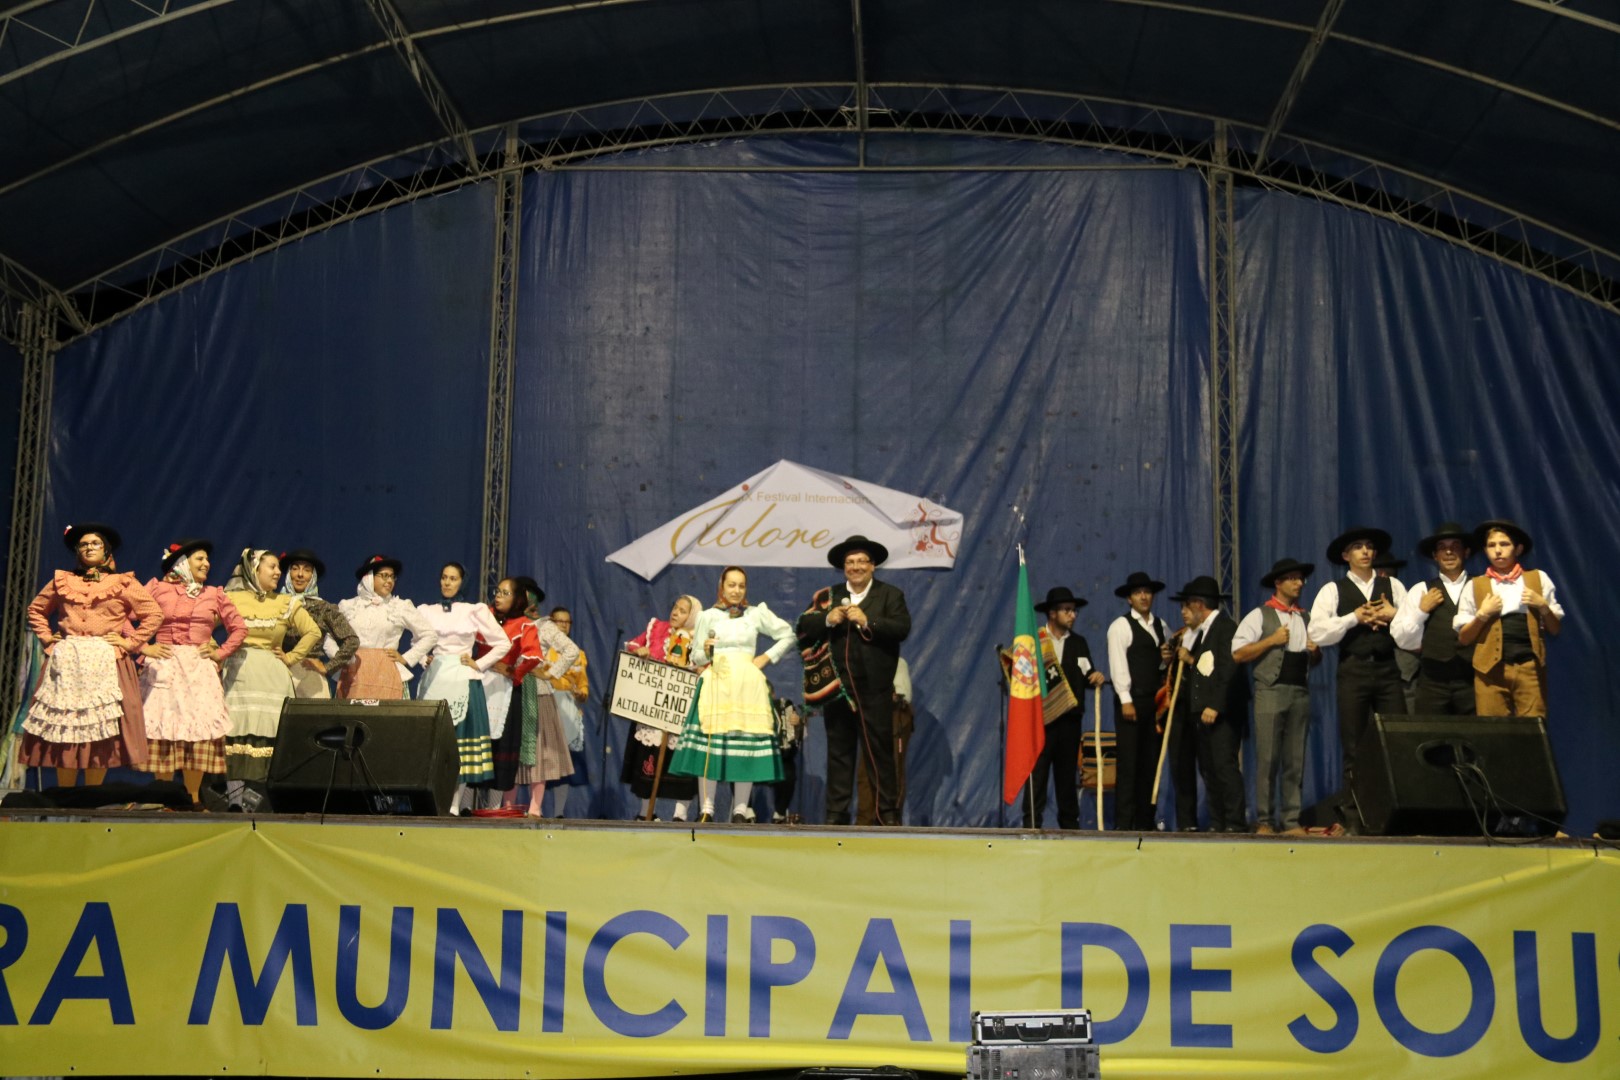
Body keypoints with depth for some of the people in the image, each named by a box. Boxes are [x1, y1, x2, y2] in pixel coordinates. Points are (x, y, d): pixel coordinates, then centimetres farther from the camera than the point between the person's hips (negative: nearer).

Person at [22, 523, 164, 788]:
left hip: (105, 663, -2)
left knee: (101, 734, -6)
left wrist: (130, 642, -4)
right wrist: (45, 637, 12)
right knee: (63, 729, -2)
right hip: (66, 662, 2)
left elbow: (154, 614, 2)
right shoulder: (62, 581, 15)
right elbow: (35, 610, 27)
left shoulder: (123, 583, 7)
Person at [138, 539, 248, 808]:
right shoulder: (157, 588, 7)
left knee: (199, 727, -7)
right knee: (163, 726, -5)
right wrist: (143, 647, -5)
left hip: (199, 668, 2)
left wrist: (221, 653, 5)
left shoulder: (214, 594, 14)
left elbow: (239, 628, 16)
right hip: (164, 668, -2)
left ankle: (193, 797, -2)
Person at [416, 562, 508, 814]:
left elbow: (503, 643, 8)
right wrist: (423, 660, 6)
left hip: (462, 682, -2)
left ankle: (455, 803, -5)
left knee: (460, 736, -6)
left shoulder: (475, 612, 5)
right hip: (434, 680, 2)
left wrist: (479, 665, 1)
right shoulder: (426, 611, 12)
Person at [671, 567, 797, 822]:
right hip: (715, 684, -1)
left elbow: (787, 635, 16)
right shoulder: (707, 616, 9)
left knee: (747, 743, -4)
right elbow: (696, 658, 12)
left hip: (747, 685, 1)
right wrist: (705, 652, -10)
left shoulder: (757, 613, 10)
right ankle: (707, 809, -6)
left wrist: (766, 658, 6)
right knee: (709, 743, -9)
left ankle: (740, 810, 1)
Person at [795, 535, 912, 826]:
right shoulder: (828, 596, 12)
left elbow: (902, 628, -11)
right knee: (838, 752, 8)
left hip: (874, 690, -3)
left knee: (880, 750, -1)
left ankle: (888, 812, 3)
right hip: (836, 686, 3)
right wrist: (827, 619, -15)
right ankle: (836, 813, 13)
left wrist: (867, 622, -20)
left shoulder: (890, 595, 5)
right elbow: (803, 629, 3)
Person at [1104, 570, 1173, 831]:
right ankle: (1124, 823, -5)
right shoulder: (1120, 626, -1)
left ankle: (1145, 821, 10)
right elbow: (1118, 665, -8)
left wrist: (1167, 661, 1)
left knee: (1151, 762, 5)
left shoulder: (1161, 626, 18)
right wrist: (1125, 700, -16)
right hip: (1132, 701, -6)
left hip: (1155, 701, 6)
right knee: (1128, 763, -6)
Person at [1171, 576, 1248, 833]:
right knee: (1209, 770, 7)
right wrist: (1190, 660, 4)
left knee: (1225, 766, -11)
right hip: (1202, 712, 9)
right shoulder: (1199, 632, 20)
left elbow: (1229, 670, -17)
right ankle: (1217, 823, 9)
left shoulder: (1226, 627, -8)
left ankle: (1235, 823, -9)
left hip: (1222, 713, -9)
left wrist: (1215, 706, -20)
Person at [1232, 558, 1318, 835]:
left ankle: (1291, 821, 6)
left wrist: (1315, 651, 4)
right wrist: (1272, 640, -9)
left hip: (1300, 693, 5)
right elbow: (1238, 653, -7)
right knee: (1267, 760, -6)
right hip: (1270, 692, -5)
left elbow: (1316, 661, 27)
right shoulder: (1260, 616, 2)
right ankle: (1264, 821, 0)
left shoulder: (1305, 619, 19)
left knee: (1295, 761, 3)